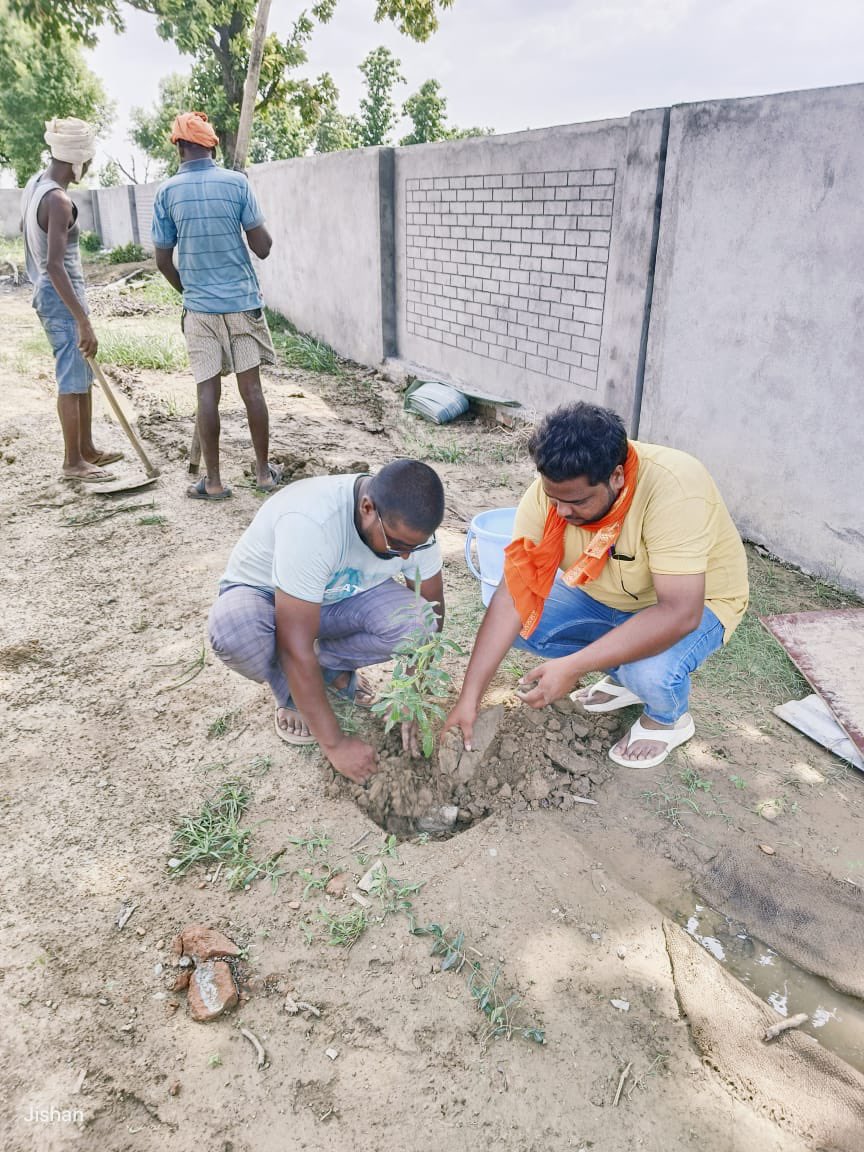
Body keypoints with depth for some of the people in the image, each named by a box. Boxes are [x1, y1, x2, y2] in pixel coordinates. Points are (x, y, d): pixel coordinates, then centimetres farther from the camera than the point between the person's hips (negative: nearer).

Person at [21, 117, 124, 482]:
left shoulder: (34, 184, 9)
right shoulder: (59, 201, -21)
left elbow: (26, 231, 23)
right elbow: (54, 265, -27)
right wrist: (84, 322, -29)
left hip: (47, 292, 10)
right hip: (62, 296, -10)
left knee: (82, 375, 17)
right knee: (72, 380, -2)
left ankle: (87, 449, 26)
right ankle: (73, 462, 8)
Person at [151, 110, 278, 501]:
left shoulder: (167, 192, 0)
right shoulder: (237, 183, -3)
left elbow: (163, 261, 4)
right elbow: (263, 248, -3)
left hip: (199, 308, 0)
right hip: (243, 302, 0)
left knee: (208, 393, 3)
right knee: (251, 388, 6)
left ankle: (214, 481, 7)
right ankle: (264, 471, 14)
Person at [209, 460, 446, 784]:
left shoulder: (411, 525, -21)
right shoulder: (311, 524, -40)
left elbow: (431, 615, -8)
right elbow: (295, 648, -39)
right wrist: (334, 743, -33)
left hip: (337, 600, 4)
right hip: (261, 594, -3)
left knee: (413, 621, -26)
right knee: (234, 629, -39)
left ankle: (332, 666, 5)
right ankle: (291, 695, -5)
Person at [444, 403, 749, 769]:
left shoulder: (673, 489, -38)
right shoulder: (551, 490, -23)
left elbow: (680, 613, -41)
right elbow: (514, 592, -23)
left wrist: (572, 668, -43)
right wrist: (469, 698, -25)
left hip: (696, 601, -5)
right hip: (603, 592, 5)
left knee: (650, 672, -34)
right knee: (520, 622, -13)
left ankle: (668, 719, 4)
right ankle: (624, 676, 11)